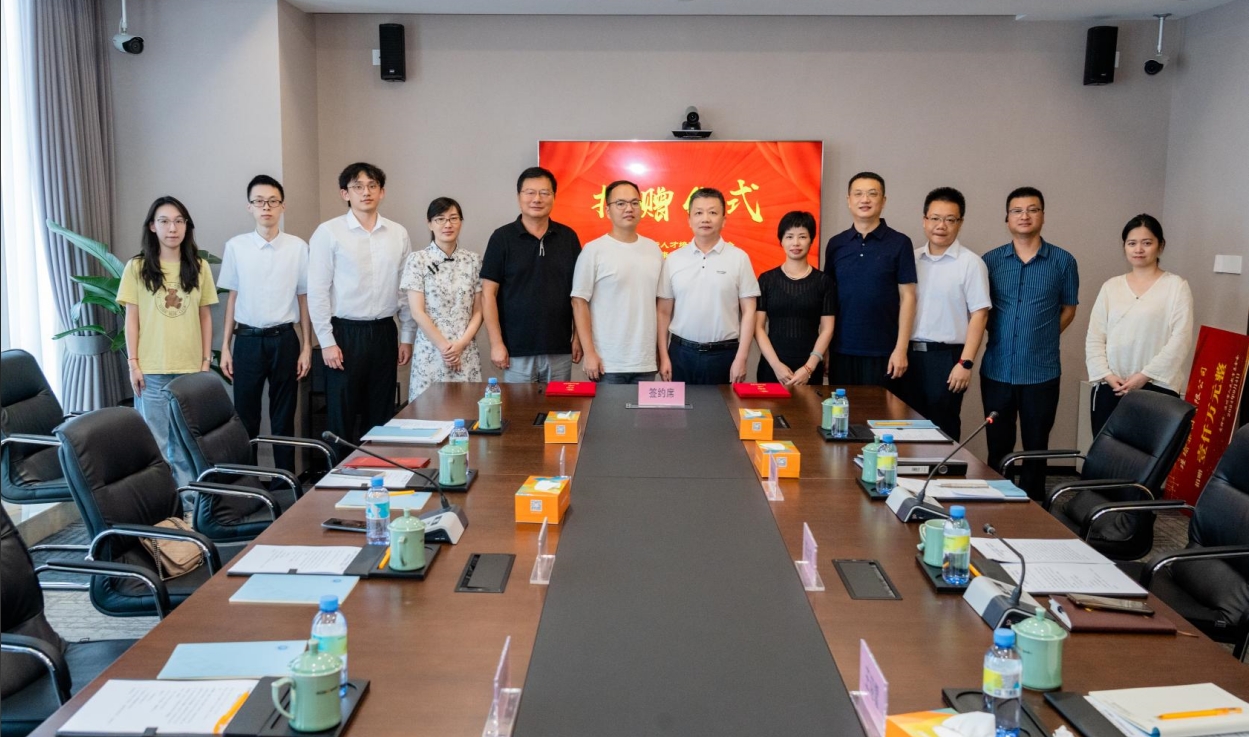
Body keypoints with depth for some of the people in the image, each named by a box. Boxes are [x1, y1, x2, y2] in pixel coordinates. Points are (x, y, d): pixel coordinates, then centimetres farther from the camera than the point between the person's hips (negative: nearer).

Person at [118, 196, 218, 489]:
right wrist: (133, 363, -5)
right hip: (151, 369, -1)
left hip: (190, 368, 2)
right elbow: (131, 319, 0)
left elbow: (205, 317, 8)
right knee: (154, 440, 5)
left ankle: (187, 500, 18)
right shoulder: (137, 267, 0)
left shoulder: (199, 267, 5)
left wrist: (206, 361, 4)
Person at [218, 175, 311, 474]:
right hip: (248, 339, 0)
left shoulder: (298, 247, -1)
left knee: (283, 416, 8)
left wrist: (306, 347, 2)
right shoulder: (236, 246, 1)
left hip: (284, 339, 0)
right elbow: (232, 297, 6)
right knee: (245, 415, 5)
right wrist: (225, 347, 5)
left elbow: (304, 298, 4)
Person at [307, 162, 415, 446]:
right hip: (346, 333, -3)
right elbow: (317, 291, -6)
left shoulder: (398, 234, 6)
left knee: (381, 414, 10)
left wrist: (407, 336, 8)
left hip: (384, 332, 3)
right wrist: (327, 342, -10)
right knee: (342, 414, 2)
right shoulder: (328, 233, -5)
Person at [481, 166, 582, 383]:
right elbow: (489, 294, -4)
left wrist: (578, 336, 3)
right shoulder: (502, 238, -2)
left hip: (560, 350, 2)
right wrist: (496, 343, -9)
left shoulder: (568, 237, 6)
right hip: (517, 350, -2)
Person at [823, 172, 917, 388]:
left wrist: (901, 348, -8)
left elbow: (907, 297, -2)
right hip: (841, 350, 3)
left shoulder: (899, 243, -1)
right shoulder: (835, 244, 7)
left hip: (882, 351, -2)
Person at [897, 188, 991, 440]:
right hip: (910, 353, 4)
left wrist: (966, 363, -14)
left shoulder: (970, 263, -6)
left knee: (942, 428, 2)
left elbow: (979, 314, -8)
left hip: (946, 356, -4)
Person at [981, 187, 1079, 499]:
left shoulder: (1063, 262, 0)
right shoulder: (991, 260, 3)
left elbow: (1068, 309, 10)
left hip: (1041, 372, -1)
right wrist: (1000, 336, 3)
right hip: (996, 370, 1)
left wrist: (1042, 339, 3)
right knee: (997, 448, 10)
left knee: (1036, 447, 9)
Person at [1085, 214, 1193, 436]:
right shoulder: (1111, 286, 12)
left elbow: (1180, 339, -7)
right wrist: (1106, 375, -6)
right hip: (1109, 389, 4)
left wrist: (1145, 375, -14)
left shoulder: (1176, 285, 1)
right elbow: (1094, 338, 8)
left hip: (1156, 388, -3)